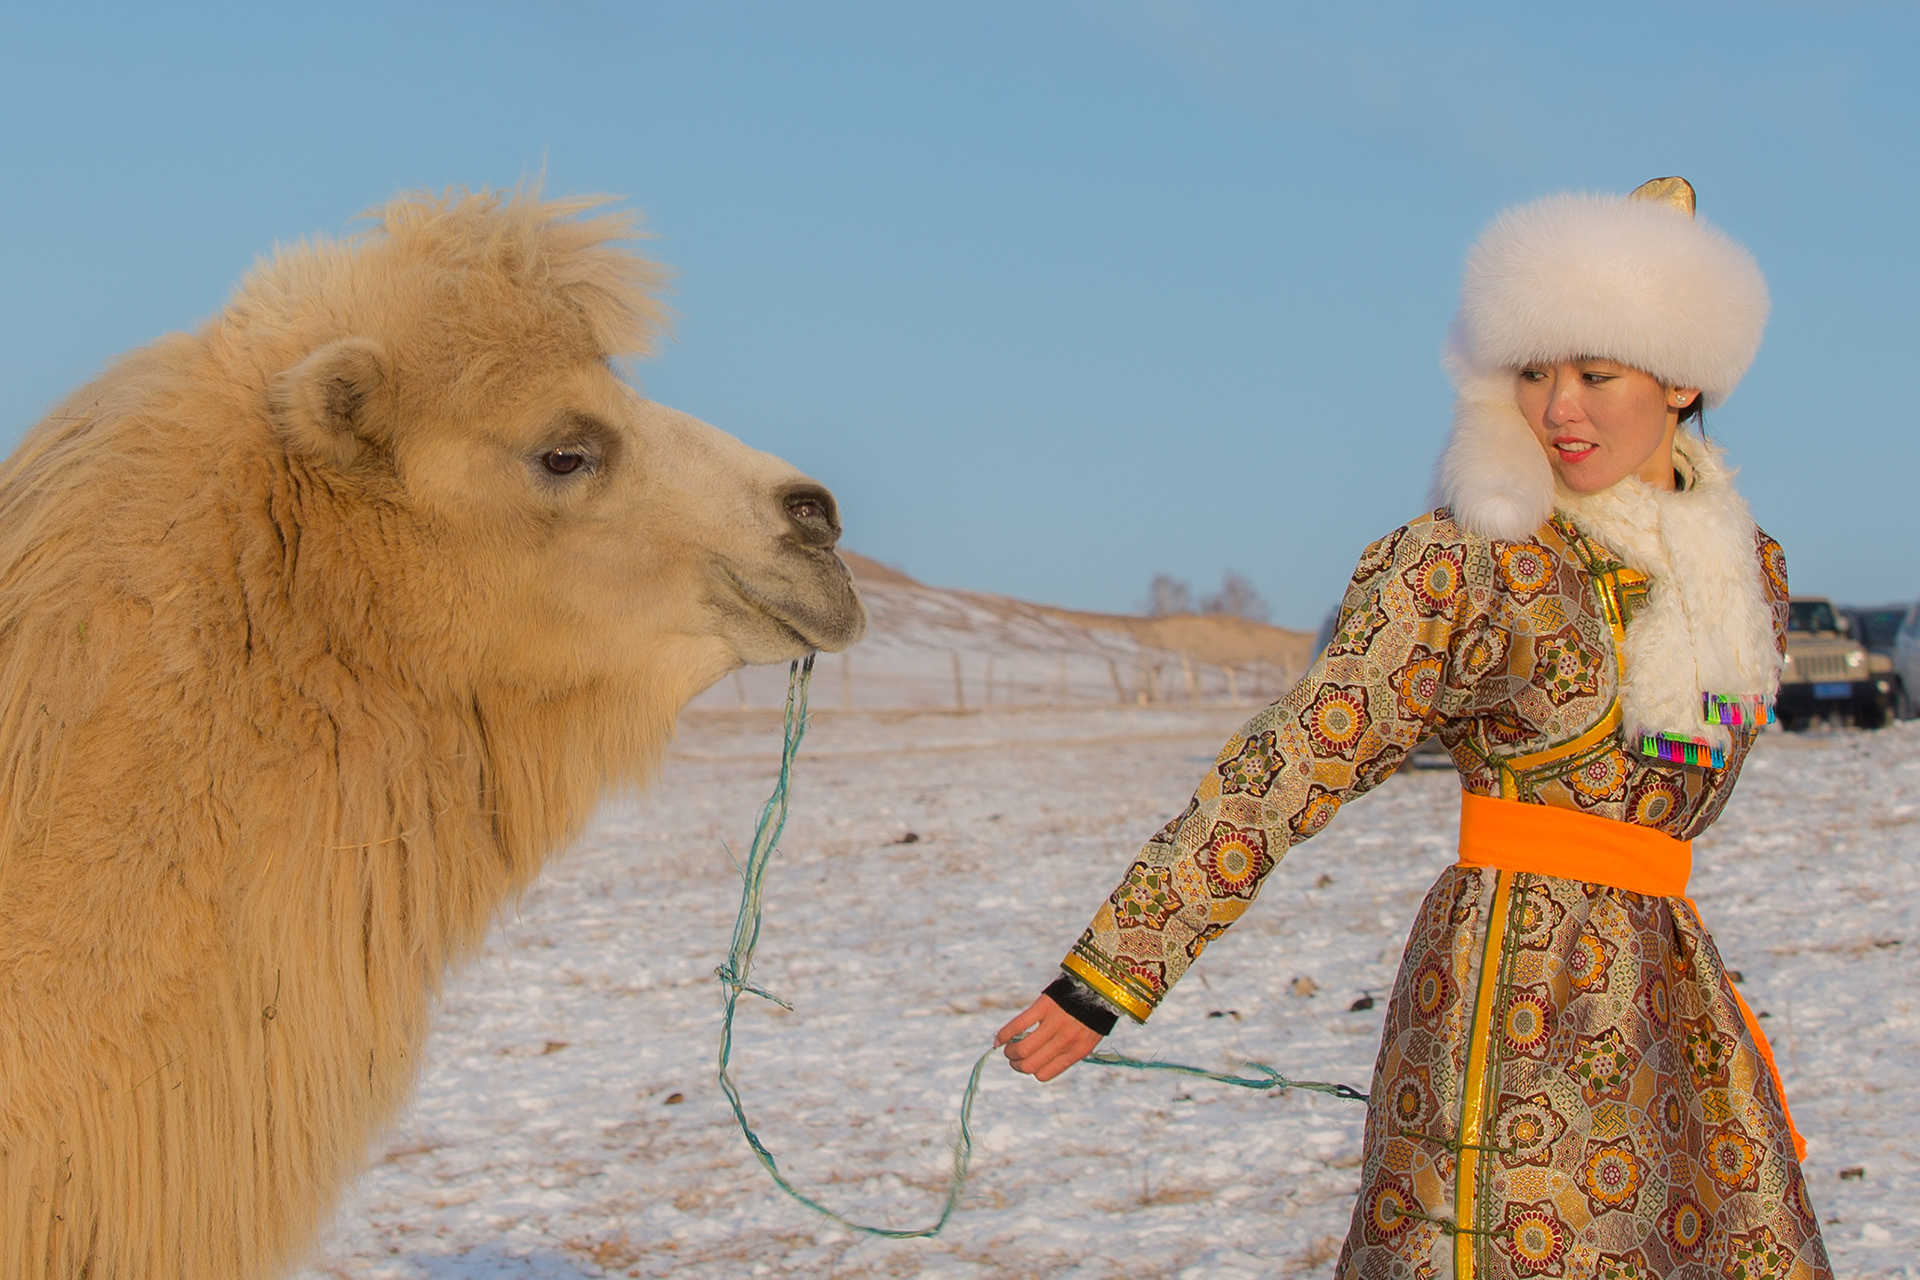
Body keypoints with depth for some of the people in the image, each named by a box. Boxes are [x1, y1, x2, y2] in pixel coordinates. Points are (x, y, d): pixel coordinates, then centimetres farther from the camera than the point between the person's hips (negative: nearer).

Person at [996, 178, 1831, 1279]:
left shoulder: (1750, 570, 10)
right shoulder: (1473, 563, -9)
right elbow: (1295, 764, -13)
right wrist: (1111, 972, -18)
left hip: (1674, 996, 7)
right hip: (1517, 984, -6)